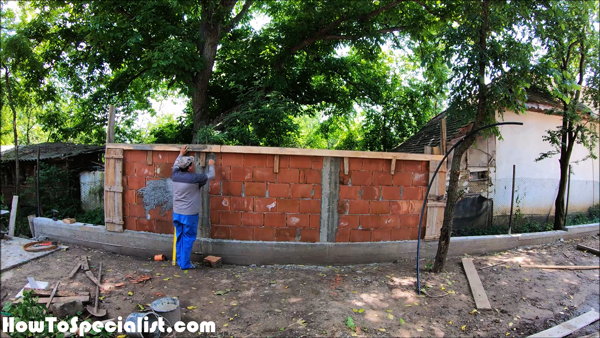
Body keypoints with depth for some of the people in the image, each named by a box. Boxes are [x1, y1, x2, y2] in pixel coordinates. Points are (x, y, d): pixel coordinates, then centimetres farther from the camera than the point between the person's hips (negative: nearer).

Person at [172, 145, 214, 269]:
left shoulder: (175, 175, -1)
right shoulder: (195, 178, -18)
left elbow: (176, 165, 23)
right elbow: (211, 176, -4)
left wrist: (181, 154, 37)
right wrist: (211, 165, 15)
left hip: (177, 213, 6)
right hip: (189, 215, -6)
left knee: (180, 238, 15)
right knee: (188, 239, 4)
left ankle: (180, 261, 25)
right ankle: (185, 264, 10)